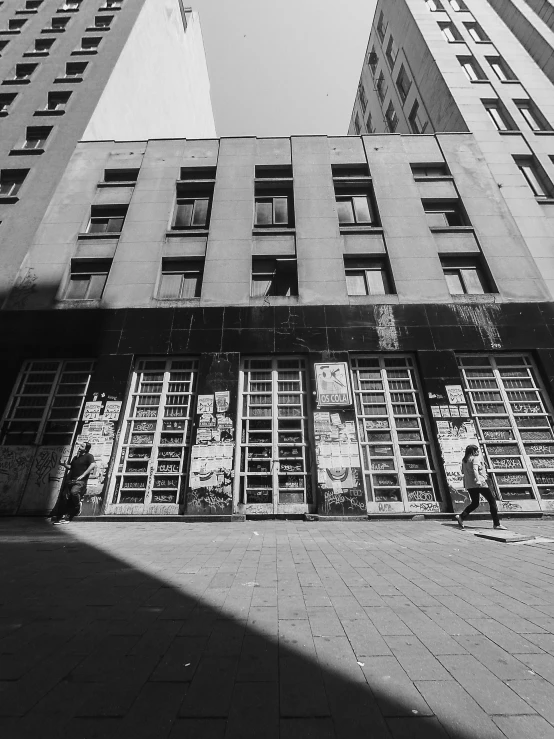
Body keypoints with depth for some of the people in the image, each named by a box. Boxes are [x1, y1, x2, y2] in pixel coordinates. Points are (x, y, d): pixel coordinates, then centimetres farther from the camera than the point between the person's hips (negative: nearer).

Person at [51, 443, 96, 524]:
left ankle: (78, 507, -5)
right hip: (70, 481, 8)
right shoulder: (75, 457, 21)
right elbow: (70, 467, 30)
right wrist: (65, 465, 8)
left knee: (74, 492, -32)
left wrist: (83, 475, -20)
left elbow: (93, 465, -17)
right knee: (64, 496, 1)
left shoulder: (89, 456, -2)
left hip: (80, 482, -8)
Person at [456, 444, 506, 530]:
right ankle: (496, 524, 11)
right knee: (492, 501, 9)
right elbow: (475, 469, -25)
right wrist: (478, 480, -36)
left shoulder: (464, 460, 13)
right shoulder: (476, 458, -9)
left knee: (474, 503, 16)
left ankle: (461, 516, -1)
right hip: (479, 484, -7)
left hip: (469, 485, 7)